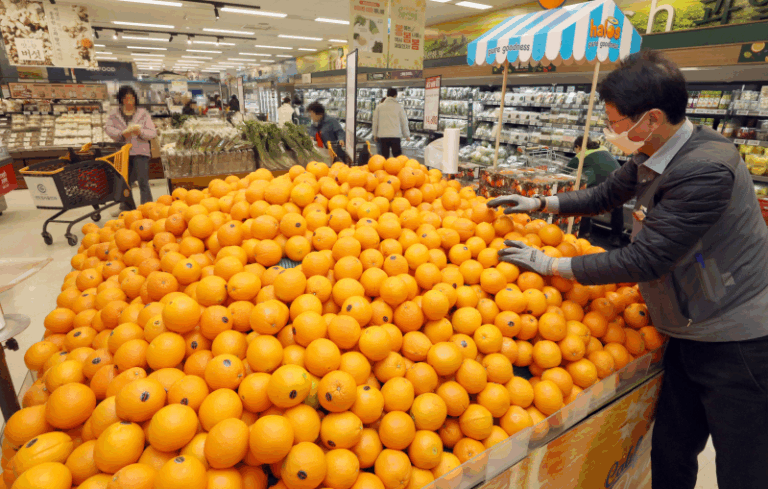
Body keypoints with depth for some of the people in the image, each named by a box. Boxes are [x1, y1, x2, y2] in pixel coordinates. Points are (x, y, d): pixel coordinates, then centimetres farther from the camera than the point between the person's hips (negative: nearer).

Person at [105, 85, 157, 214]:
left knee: (143, 181, -10)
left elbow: (153, 133, -2)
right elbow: (108, 128, -4)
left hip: (140, 151, -3)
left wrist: (140, 132, -21)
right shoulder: (115, 114, 8)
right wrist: (122, 133, -20)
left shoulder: (143, 113, 3)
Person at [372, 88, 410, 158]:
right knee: (398, 157, 1)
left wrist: (375, 134, 21)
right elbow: (404, 122, 7)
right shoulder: (399, 107, 2)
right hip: (395, 136, -2)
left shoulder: (379, 107, 7)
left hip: (382, 136, 2)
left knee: (384, 157, 7)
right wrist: (407, 135, 16)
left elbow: (375, 121, 12)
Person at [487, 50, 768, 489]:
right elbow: (605, 195, 19)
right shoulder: (650, 158, 1)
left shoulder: (706, 169, -27)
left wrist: (551, 265, -20)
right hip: (690, 334, 8)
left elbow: (645, 260, -27)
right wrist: (539, 203, 9)